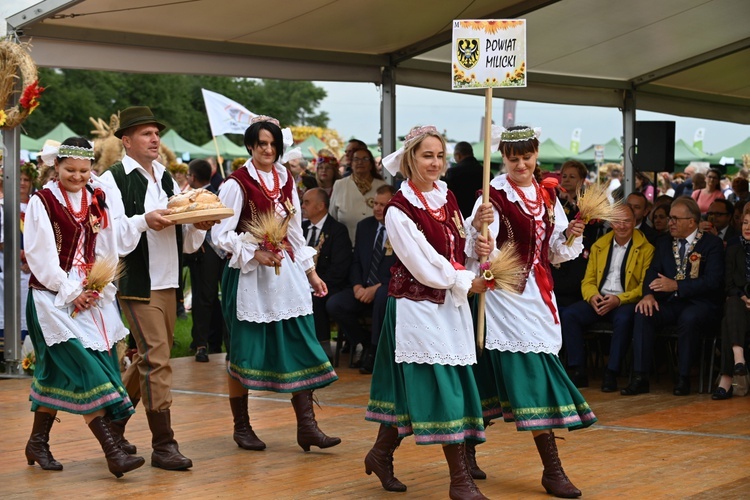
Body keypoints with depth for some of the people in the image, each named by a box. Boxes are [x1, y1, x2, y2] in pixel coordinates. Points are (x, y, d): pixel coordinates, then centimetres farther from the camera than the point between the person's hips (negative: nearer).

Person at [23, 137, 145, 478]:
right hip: (55, 297, -5)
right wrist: (69, 293, -12)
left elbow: (107, 250, 9)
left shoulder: (97, 200, 10)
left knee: (57, 373, 9)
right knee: (86, 368, -13)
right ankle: (112, 452, -18)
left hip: (92, 297, 5)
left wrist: (98, 289, -4)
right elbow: (40, 255, -10)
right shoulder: (42, 202, -5)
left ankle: (38, 443, 23)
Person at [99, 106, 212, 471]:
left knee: (147, 360, 13)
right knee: (157, 360, -10)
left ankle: (113, 425, 28)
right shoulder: (114, 179, -5)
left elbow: (185, 240, 18)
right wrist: (144, 221, -29)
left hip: (167, 282, 8)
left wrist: (200, 225, -2)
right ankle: (163, 444, -5)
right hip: (137, 283, -8)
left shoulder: (166, 180, 17)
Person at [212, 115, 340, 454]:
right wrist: (255, 254, -20)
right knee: (245, 350, 3)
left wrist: (311, 272, 16)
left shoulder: (286, 181, 12)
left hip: (287, 272, 5)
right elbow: (221, 235, -9)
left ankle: (307, 426, -1)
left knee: (300, 348, -2)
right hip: (249, 275, -5)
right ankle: (242, 426, 16)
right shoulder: (237, 184, -7)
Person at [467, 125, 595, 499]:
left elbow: (556, 253, 14)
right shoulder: (494, 195, -8)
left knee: (494, 375, 9)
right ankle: (551, 468, -7)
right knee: (530, 372, -9)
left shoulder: (547, 195, 10)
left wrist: (571, 236, -6)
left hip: (538, 294, 6)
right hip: (506, 295, -6)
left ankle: (468, 446, 21)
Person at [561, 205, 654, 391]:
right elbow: (588, 281, 14)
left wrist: (618, 300, -20)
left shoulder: (645, 249, 1)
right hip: (599, 300, 4)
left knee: (623, 319, -38)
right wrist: (592, 296, -11)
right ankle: (579, 372, -19)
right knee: (568, 315, -22)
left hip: (626, 302, -4)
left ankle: (611, 374, -28)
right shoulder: (598, 246, 16)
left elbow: (645, 286, -6)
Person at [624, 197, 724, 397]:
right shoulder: (663, 243, 17)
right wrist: (648, 295, -16)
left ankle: (683, 378, -25)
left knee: (688, 318, -37)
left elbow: (713, 281, -13)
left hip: (699, 302, -4)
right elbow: (653, 272, 6)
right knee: (643, 313, -25)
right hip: (670, 302, 4)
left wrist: (677, 286, -21)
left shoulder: (712, 244, -1)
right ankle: (640, 378, -28)